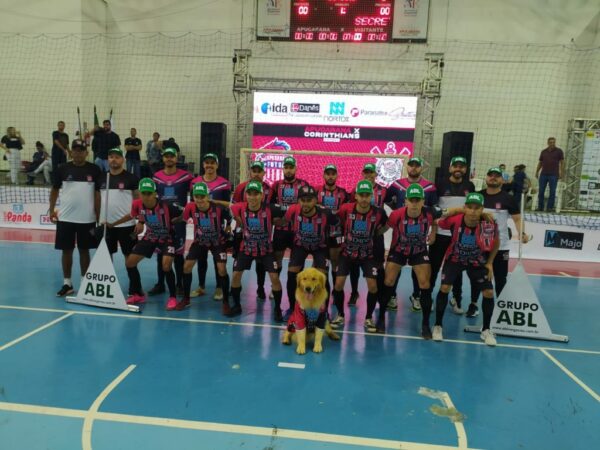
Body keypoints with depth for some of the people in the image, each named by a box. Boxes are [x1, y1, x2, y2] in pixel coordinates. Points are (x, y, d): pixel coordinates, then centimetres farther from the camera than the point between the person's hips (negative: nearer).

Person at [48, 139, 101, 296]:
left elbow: (97, 194, 2)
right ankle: (67, 283, 19)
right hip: (65, 218, 1)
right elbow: (54, 190, 10)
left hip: (87, 219, -1)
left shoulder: (94, 170, -1)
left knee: (84, 250, 9)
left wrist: (98, 216, 1)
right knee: (66, 250, 7)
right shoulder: (62, 169, 1)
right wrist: (51, 210, 6)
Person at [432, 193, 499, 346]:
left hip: (477, 262, 2)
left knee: (489, 293, -4)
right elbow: (436, 223, -7)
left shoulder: (490, 224, -26)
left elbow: (496, 242, -4)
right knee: (444, 288, -14)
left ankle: (486, 330, 18)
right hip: (455, 259, -1)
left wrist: (490, 263, -3)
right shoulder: (453, 220, -31)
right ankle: (438, 326, 5)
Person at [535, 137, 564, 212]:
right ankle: (540, 207, 10)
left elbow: (562, 162, 2)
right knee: (541, 191, 3)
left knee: (552, 192, -1)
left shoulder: (559, 151, 3)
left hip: (553, 175, -3)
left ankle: (549, 207, 4)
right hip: (543, 174, 3)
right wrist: (537, 172, 9)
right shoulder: (543, 152, 11)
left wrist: (562, 173, -5)